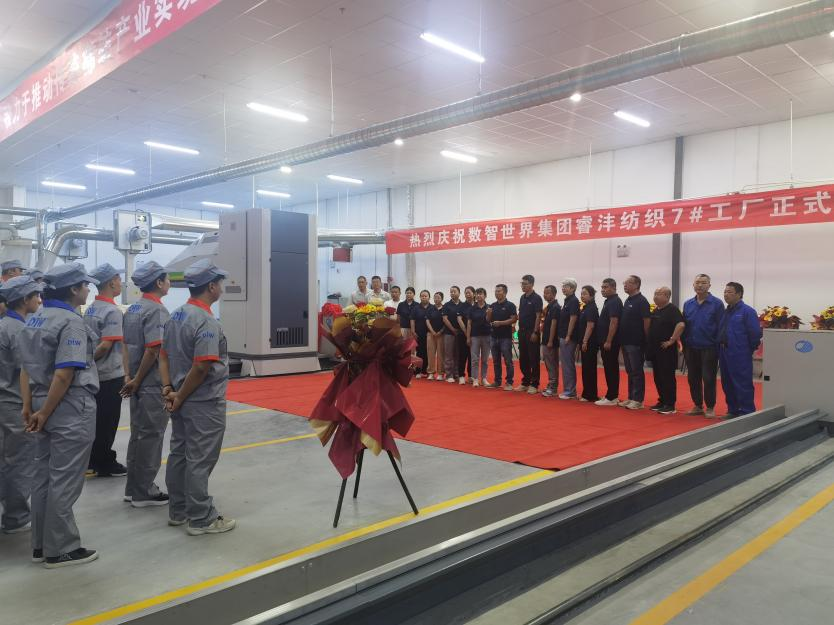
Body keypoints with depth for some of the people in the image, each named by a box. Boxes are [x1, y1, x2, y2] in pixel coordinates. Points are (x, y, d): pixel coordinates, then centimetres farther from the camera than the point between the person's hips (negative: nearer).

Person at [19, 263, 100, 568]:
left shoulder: (34, 319, 12)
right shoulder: (71, 322, -16)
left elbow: (25, 368, 12)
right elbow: (64, 375, -22)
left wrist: (29, 406, 11)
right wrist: (44, 413, -14)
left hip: (45, 407, 9)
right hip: (70, 409, -9)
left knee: (43, 478, 15)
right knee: (64, 482, 0)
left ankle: (41, 545, 25)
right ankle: (61, 549, 10)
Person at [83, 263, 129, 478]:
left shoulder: (89, 310, 9)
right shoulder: (113, 311, -17)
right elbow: (106, 346, -22)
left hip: (94, 374, 8)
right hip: (111, 375, -8)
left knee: (96, 419, 17)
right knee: (108, 422, 4)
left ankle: (94, 460, 27)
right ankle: (105, 465, 14)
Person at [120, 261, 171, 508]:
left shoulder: (132, 309, 11)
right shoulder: (157, 311, -16)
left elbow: (127, 345, 12)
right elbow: (153, 350, -23)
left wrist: (131, 377, 13)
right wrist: (137, 381, -13)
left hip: (138, 383, 9)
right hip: (153, 384, -9)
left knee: (139, 434, 17)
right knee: (150, 436, 2)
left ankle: (134, 488, 27)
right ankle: (143, 492, 11)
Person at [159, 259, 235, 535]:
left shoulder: (175, 316, 8)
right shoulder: (207, 322, -20)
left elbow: (163, 356, 10)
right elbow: (201, 367, -24)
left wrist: (169, 389, 3)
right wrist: (180, 397, -13)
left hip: (182, 400, 9)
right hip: (204, 403, -9)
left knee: (179, 455, 16)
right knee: (200, 460, 0)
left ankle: (178, 511, 28)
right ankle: (201, 519, 11)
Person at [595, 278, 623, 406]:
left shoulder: (615, 302, -14)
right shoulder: (609, 301, 17)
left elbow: (614, 322, -21)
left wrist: (608, 341, -23)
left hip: (610, 342, -10)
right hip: (605, 341, 10)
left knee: (611, 369, -6)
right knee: (610, 368, 12)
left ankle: (611, 397, -2)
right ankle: (613, 396, 18)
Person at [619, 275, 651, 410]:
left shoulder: (641, 301, -11)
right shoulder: (627, 300, 15)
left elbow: (647, 322, -14)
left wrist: (645, 339, -13)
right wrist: (622, 338, 15)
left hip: (636, 343, -9)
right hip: (626, 342, 9)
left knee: (637, 372, -3)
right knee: (630, 372, 13)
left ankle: (638, 400, 3)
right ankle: (631, 398, 19)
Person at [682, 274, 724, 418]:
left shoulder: (717, 304, -6)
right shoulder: (687, 304, 8)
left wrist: (719, 347, -11)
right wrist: (684, 345, 7)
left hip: (709, 348, -5)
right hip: (691, 349, 5)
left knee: (708, 379, 0)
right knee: (693, 378, 10)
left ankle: (710, 408, 12)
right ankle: (697, 406, 22)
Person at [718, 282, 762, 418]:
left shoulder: (747, 311, -9)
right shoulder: (726, 312, 14)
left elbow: (755, 333, -12)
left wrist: (750, 349, -4)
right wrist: (720, 348, 13)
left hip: (740, 355, -8)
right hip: (724, 353, 8)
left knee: (743, 385, -4)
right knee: (727, 385, 13)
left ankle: (747, 414, 3)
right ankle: (733, 411, 23)